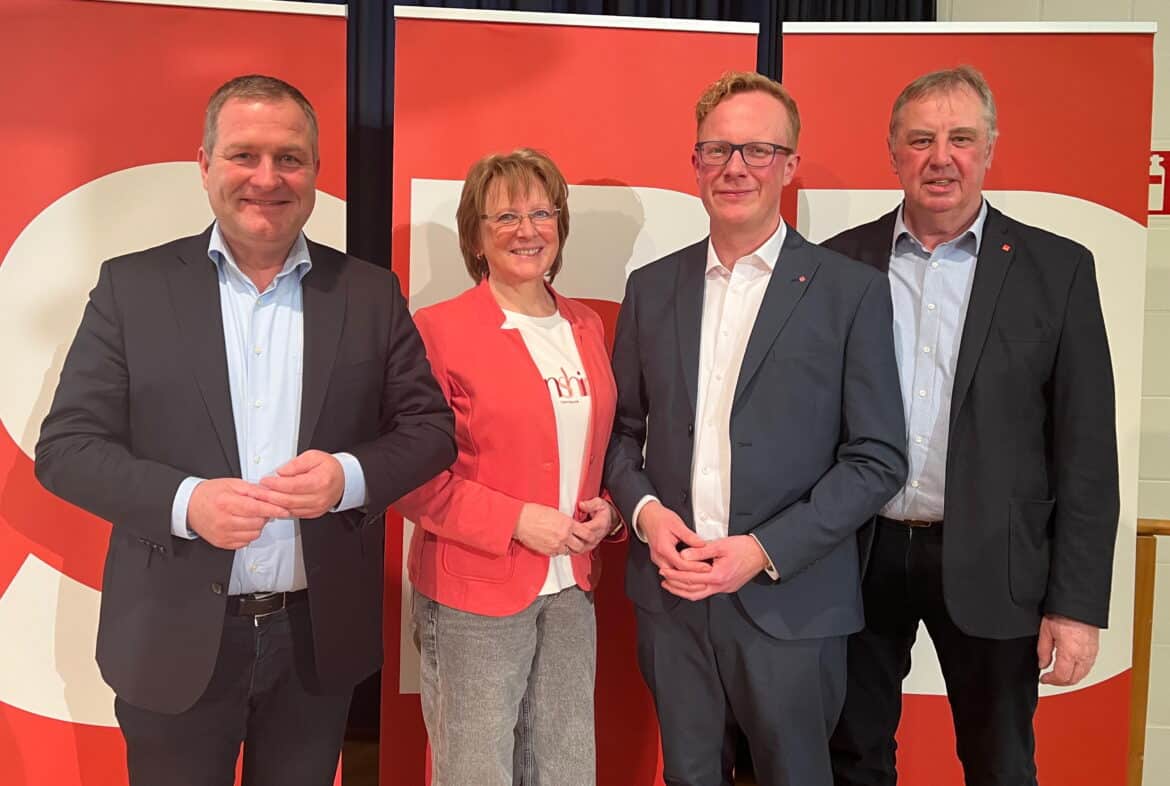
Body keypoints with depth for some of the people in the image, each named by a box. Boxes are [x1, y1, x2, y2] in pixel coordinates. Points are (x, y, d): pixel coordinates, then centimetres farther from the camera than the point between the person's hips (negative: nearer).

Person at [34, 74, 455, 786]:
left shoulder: (371, 293, 1)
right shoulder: (133, 286, -1)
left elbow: (430, 427, 2)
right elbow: (66, 446, -2)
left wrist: (350, 475, -18)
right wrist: (184, 500, -20)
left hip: (321, 641, 1)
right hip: (174, 641, -1)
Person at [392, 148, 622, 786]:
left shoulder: (586, 327, 9)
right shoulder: (439, 328, -9)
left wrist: (606, 510, 0)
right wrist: (516, 520, -18)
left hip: (571, 590, 5)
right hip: (474, 594, -5)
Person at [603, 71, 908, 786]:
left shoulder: (852, 291, -5)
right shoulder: (652, 287, 6)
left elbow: (878, 458, -6)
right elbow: (623, 429, 11)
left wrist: (766, 551, -14)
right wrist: (644, 510, -8)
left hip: (791, 603, -2)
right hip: (671, 595, 3)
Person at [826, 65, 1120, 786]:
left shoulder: (1056, 269, -3)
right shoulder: (841, 263, 1)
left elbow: (1085, 450, -4)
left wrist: (1077, 604, -7)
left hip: (989, 566, -1)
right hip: (859, 556, 2)